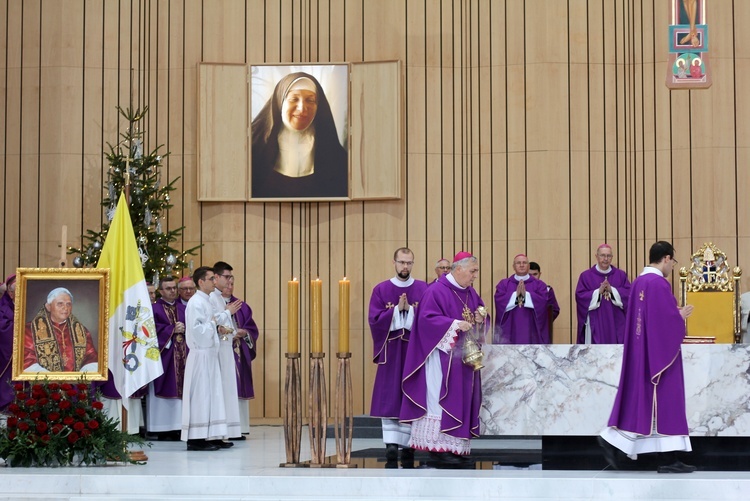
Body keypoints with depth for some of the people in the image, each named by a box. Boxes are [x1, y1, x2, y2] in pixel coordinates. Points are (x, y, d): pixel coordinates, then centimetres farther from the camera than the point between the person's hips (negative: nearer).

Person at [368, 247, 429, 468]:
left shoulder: (424, 289, 4)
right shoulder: (381, 290, 4)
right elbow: (374, 320, -5)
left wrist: (409, 309, -16)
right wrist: (397, 309, -15)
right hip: (391, 354, 0)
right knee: (391, 399, -5)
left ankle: (409, 448, 10)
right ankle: (391, 449, -8)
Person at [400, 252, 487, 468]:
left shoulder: (470, 293, 14)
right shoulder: (436, 291, -10)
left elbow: (481, 314, 21)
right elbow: (428, 318, -18)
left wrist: (480, 320, -3)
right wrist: (456, 325, -24)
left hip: (464, 358, 8)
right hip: (443, 355, -8)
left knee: (464, 400, 6)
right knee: (442, 399, -8)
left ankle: (459, 448, 9)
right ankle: (440, 449, -6)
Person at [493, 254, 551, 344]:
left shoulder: (539, 285, 10)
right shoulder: (504, 284, 11)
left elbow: (544, 300, -7)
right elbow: (499, 301, -5)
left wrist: (526, 294, -18)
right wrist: (516, 295, -16)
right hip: (510, 332, 0)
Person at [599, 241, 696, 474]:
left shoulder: (638, 282, 11)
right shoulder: (659, 284, -17)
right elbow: (669, 320, -20)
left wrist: (674, 313, 18)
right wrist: (681, 316, 0)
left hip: (640, 349, 9)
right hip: (659, 351, -9)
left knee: (638, 399, 11)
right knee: (664, 400, -3)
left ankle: (615, 442, 5)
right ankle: (667, 459, 1)